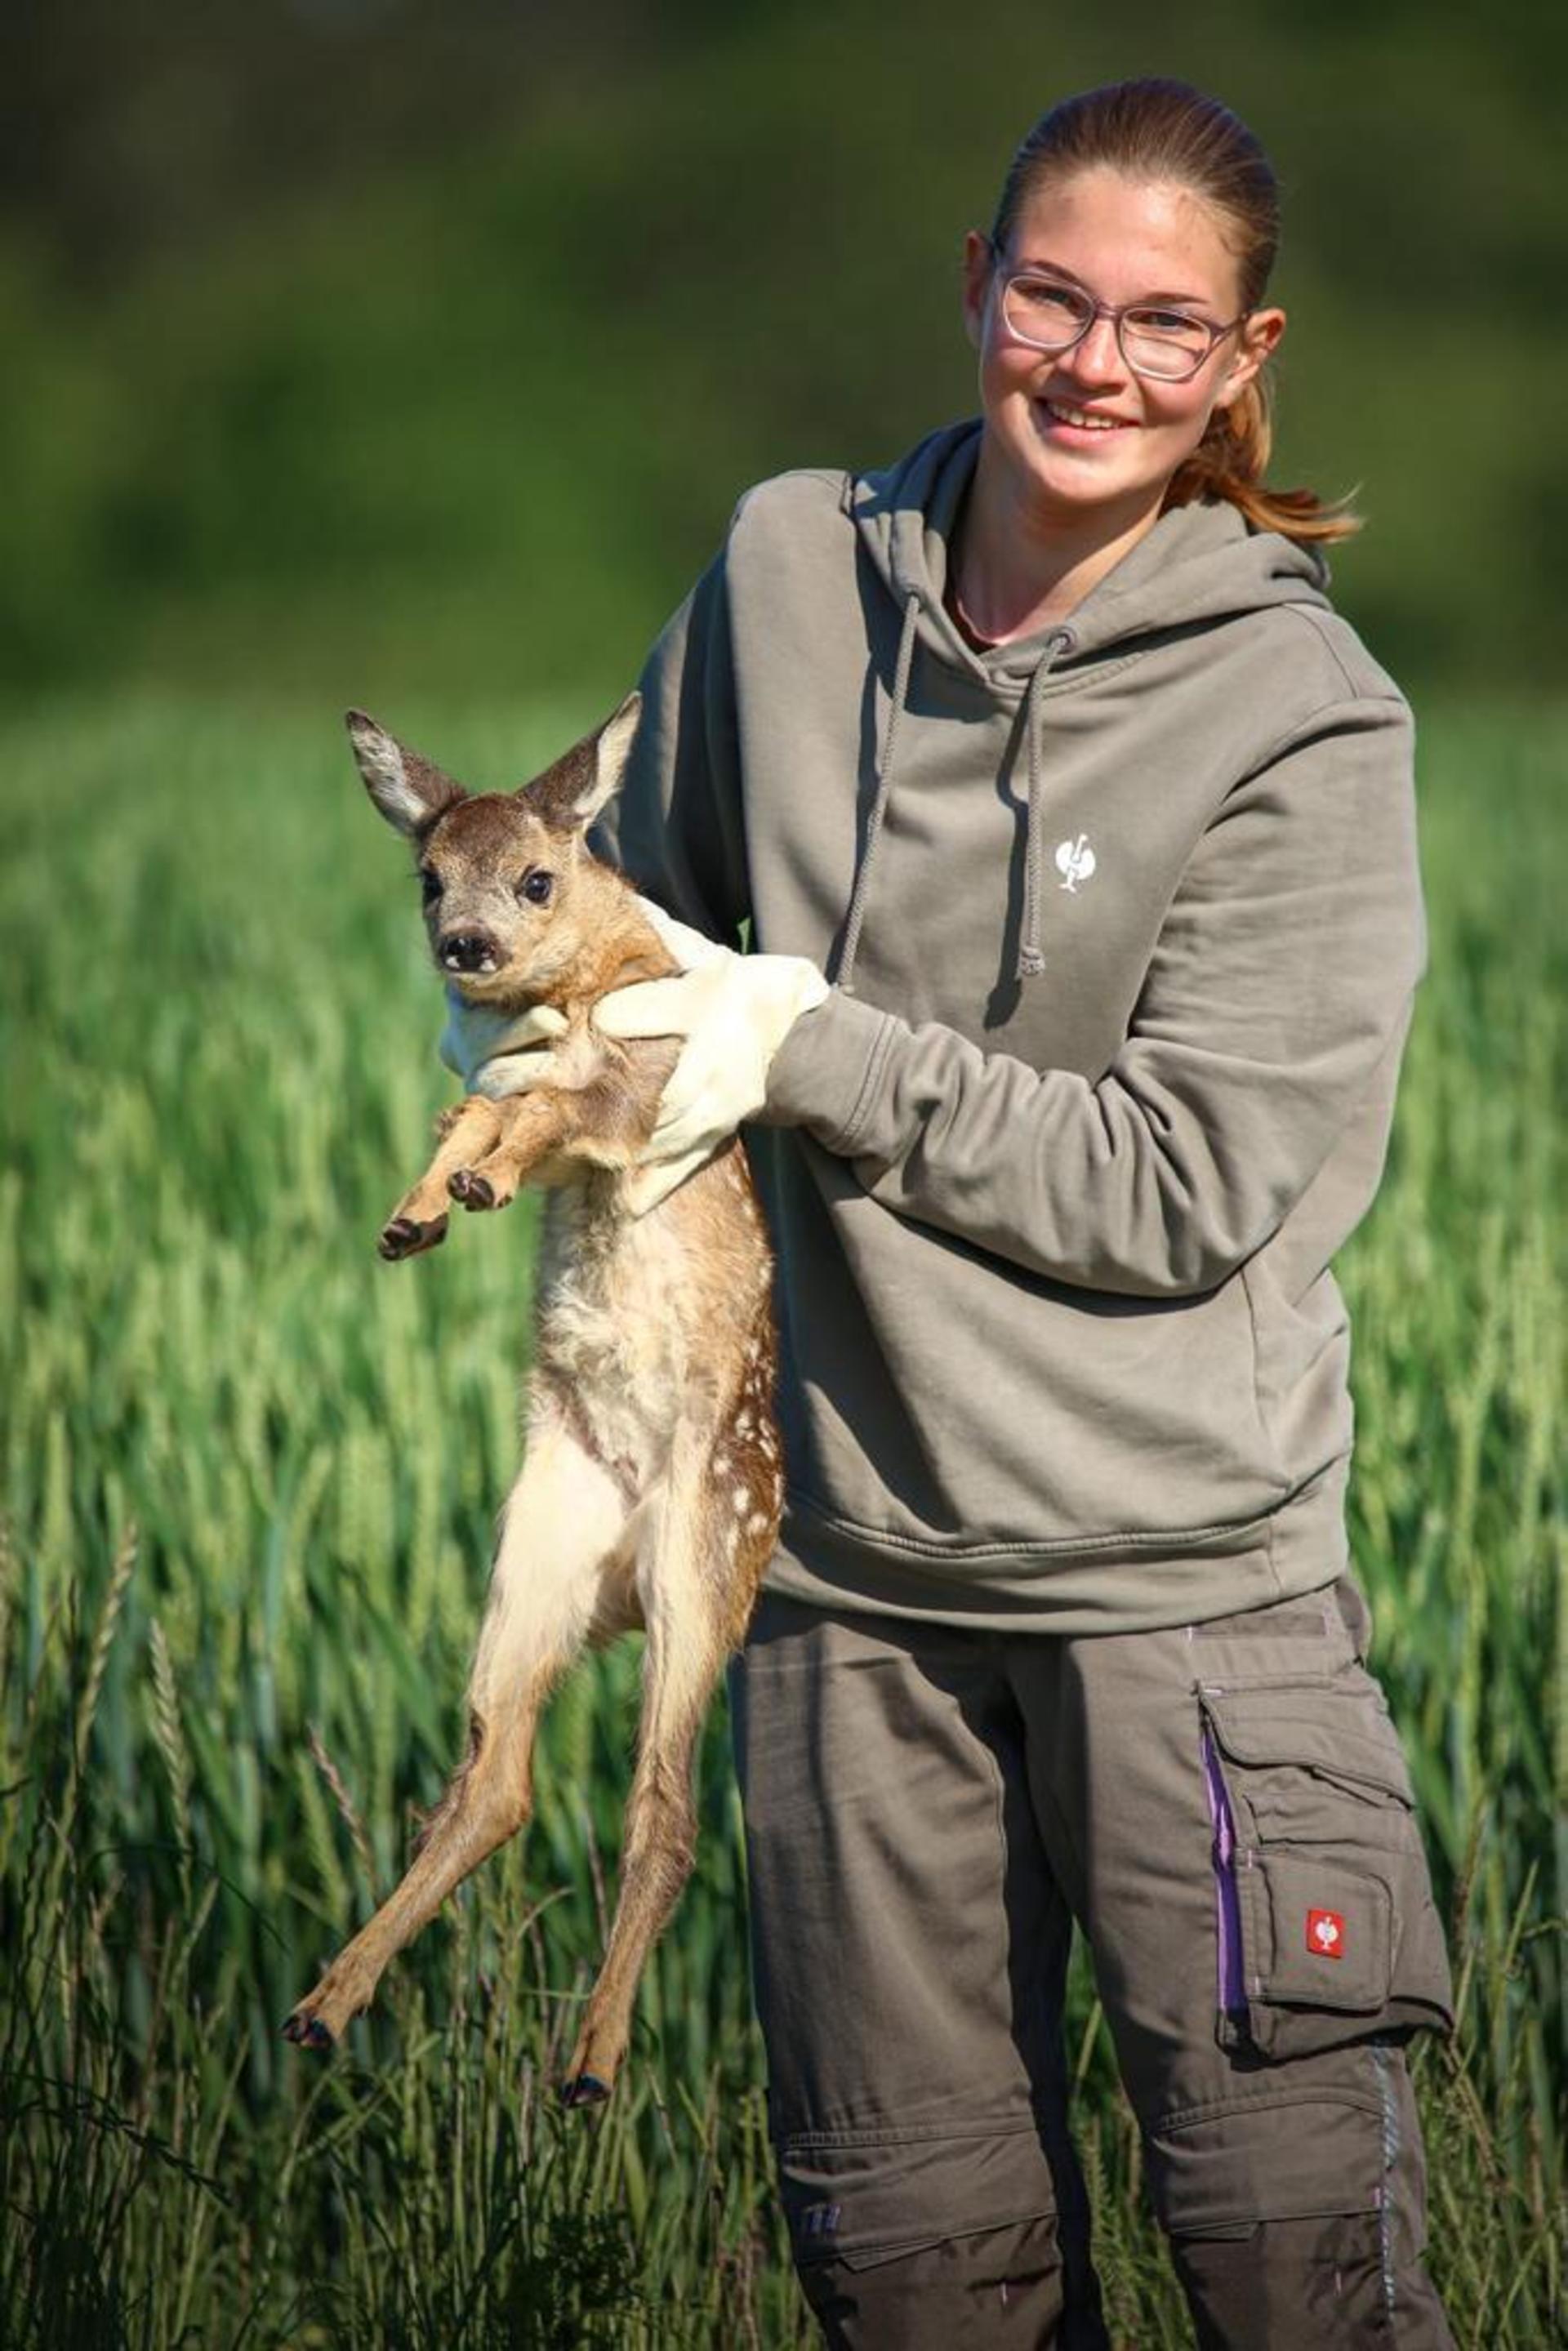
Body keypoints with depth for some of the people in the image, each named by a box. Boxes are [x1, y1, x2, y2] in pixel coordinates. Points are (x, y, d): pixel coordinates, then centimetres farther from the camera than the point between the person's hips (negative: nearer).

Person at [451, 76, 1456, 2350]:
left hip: (1183, 1564, -4)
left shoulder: (1303, 717, -10)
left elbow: (1188, 1186, -14)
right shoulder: (790, 569, 3)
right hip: (853, 1560, 4)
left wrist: (810, 1054, -15)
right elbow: (649, 894, 21)